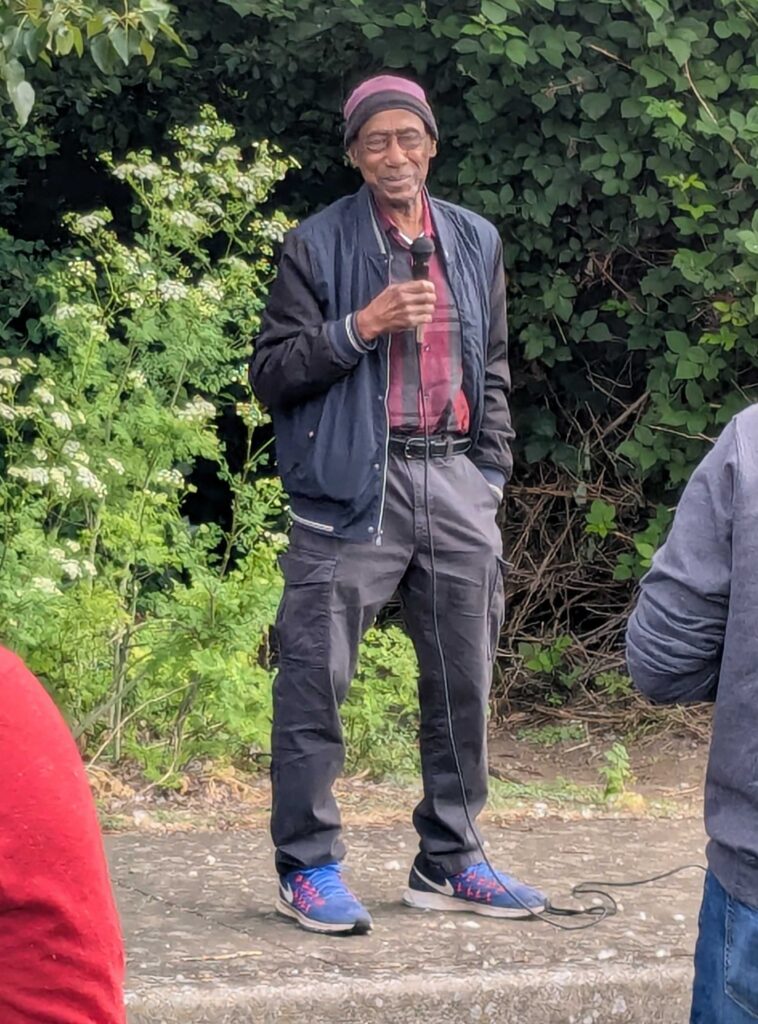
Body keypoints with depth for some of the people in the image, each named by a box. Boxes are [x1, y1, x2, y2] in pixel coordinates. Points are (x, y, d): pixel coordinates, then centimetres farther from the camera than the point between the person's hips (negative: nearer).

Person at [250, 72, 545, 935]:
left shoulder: (475, 243, 13)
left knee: (463, 682, 8)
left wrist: (491, 470, 10)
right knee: (316, 679, -5)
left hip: (455, 482, 5)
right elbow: (271, 373, -4)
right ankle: (307, 866, 5)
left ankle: (449, 863, 19)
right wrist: (360, 327, -16)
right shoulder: (317, 247, -1)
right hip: (354, 487, -4)